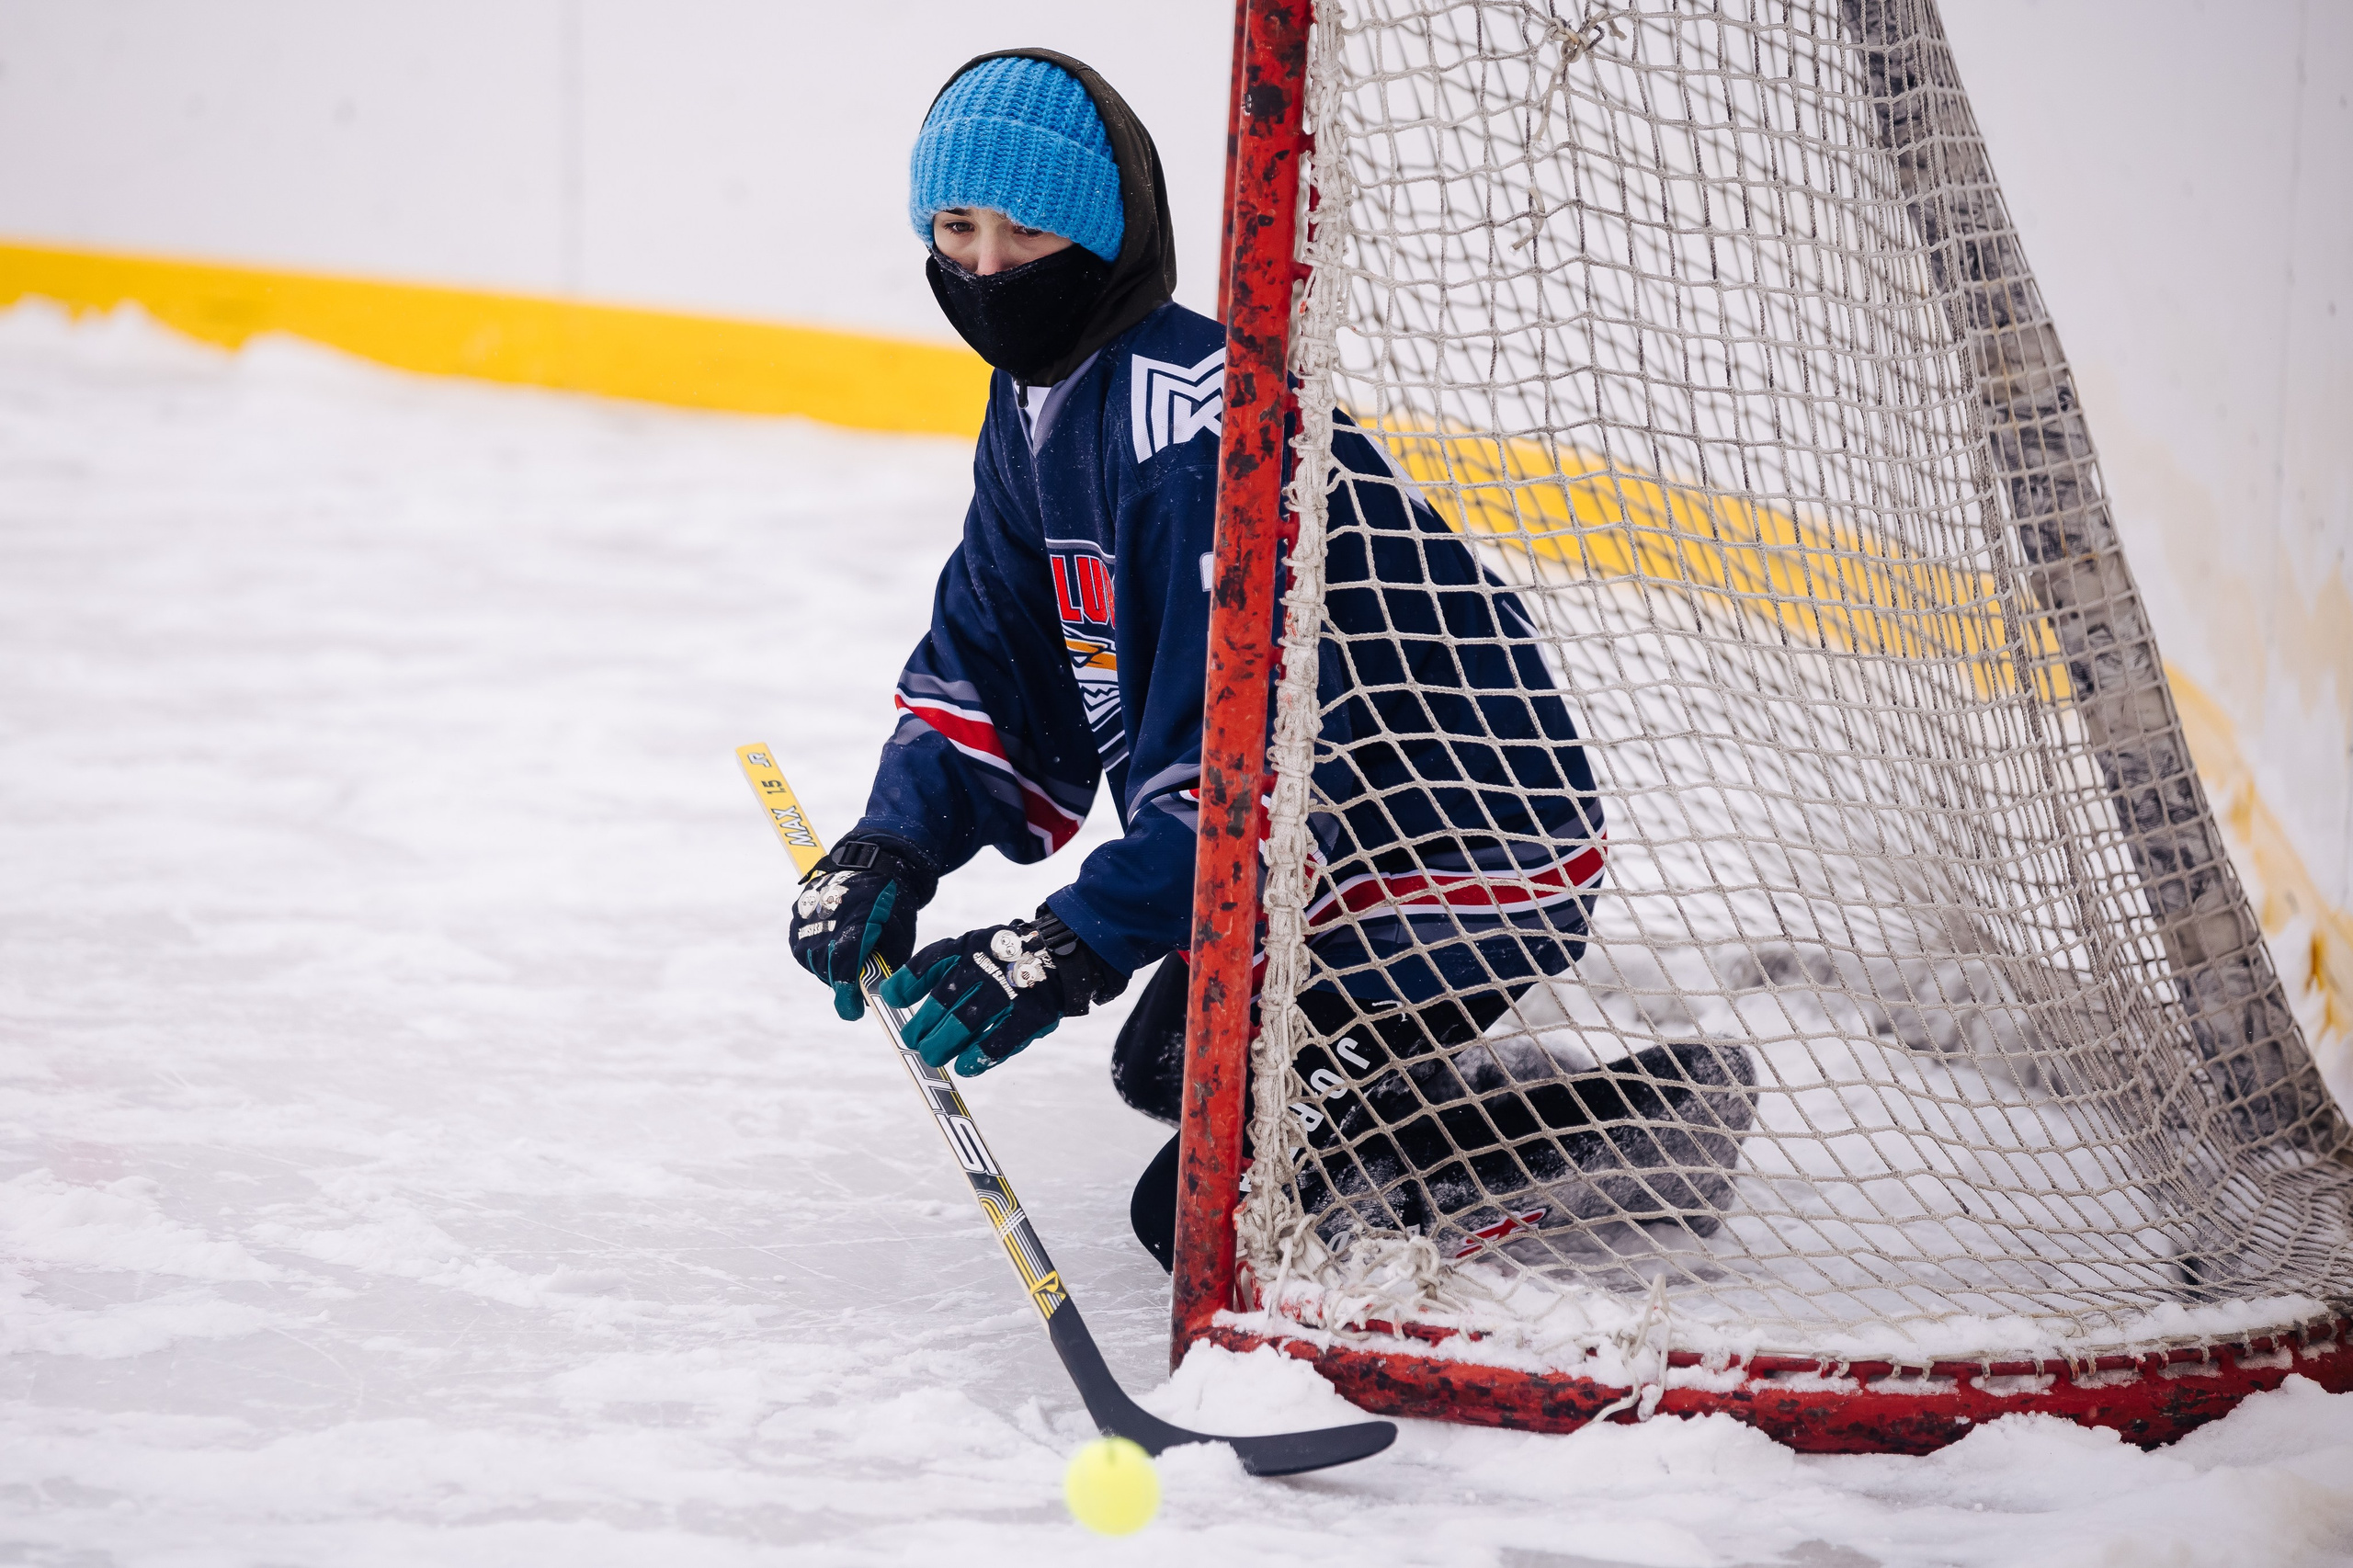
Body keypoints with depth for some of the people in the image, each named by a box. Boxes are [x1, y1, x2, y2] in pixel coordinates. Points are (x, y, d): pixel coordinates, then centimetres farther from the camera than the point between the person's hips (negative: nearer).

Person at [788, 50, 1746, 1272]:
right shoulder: (1039, 403, 6)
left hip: (1462, 859, -11)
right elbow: (991, 666, 10)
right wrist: (894, 847, -7)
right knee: (1166, 1069, 28)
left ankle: (1641, 1128, -10)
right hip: (1328, 844, 11)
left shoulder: (1199, 428, -27)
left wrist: (1071, 949, -34)